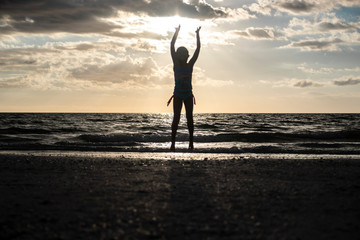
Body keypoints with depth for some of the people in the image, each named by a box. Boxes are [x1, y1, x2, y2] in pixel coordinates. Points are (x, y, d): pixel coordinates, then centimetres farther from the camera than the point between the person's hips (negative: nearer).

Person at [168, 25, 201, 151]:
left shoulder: (190, 65, 2)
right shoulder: (176, 65, -3)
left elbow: (197, 50, -1)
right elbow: (172, 47, -8)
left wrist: (197, 35, -3)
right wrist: (176, 32, -10)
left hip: (188, 95, 2)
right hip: (178, 95, -2)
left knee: (189, 117, 4)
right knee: (176, 117, -7)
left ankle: (191, 141, 9)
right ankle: (173, 142, -9)